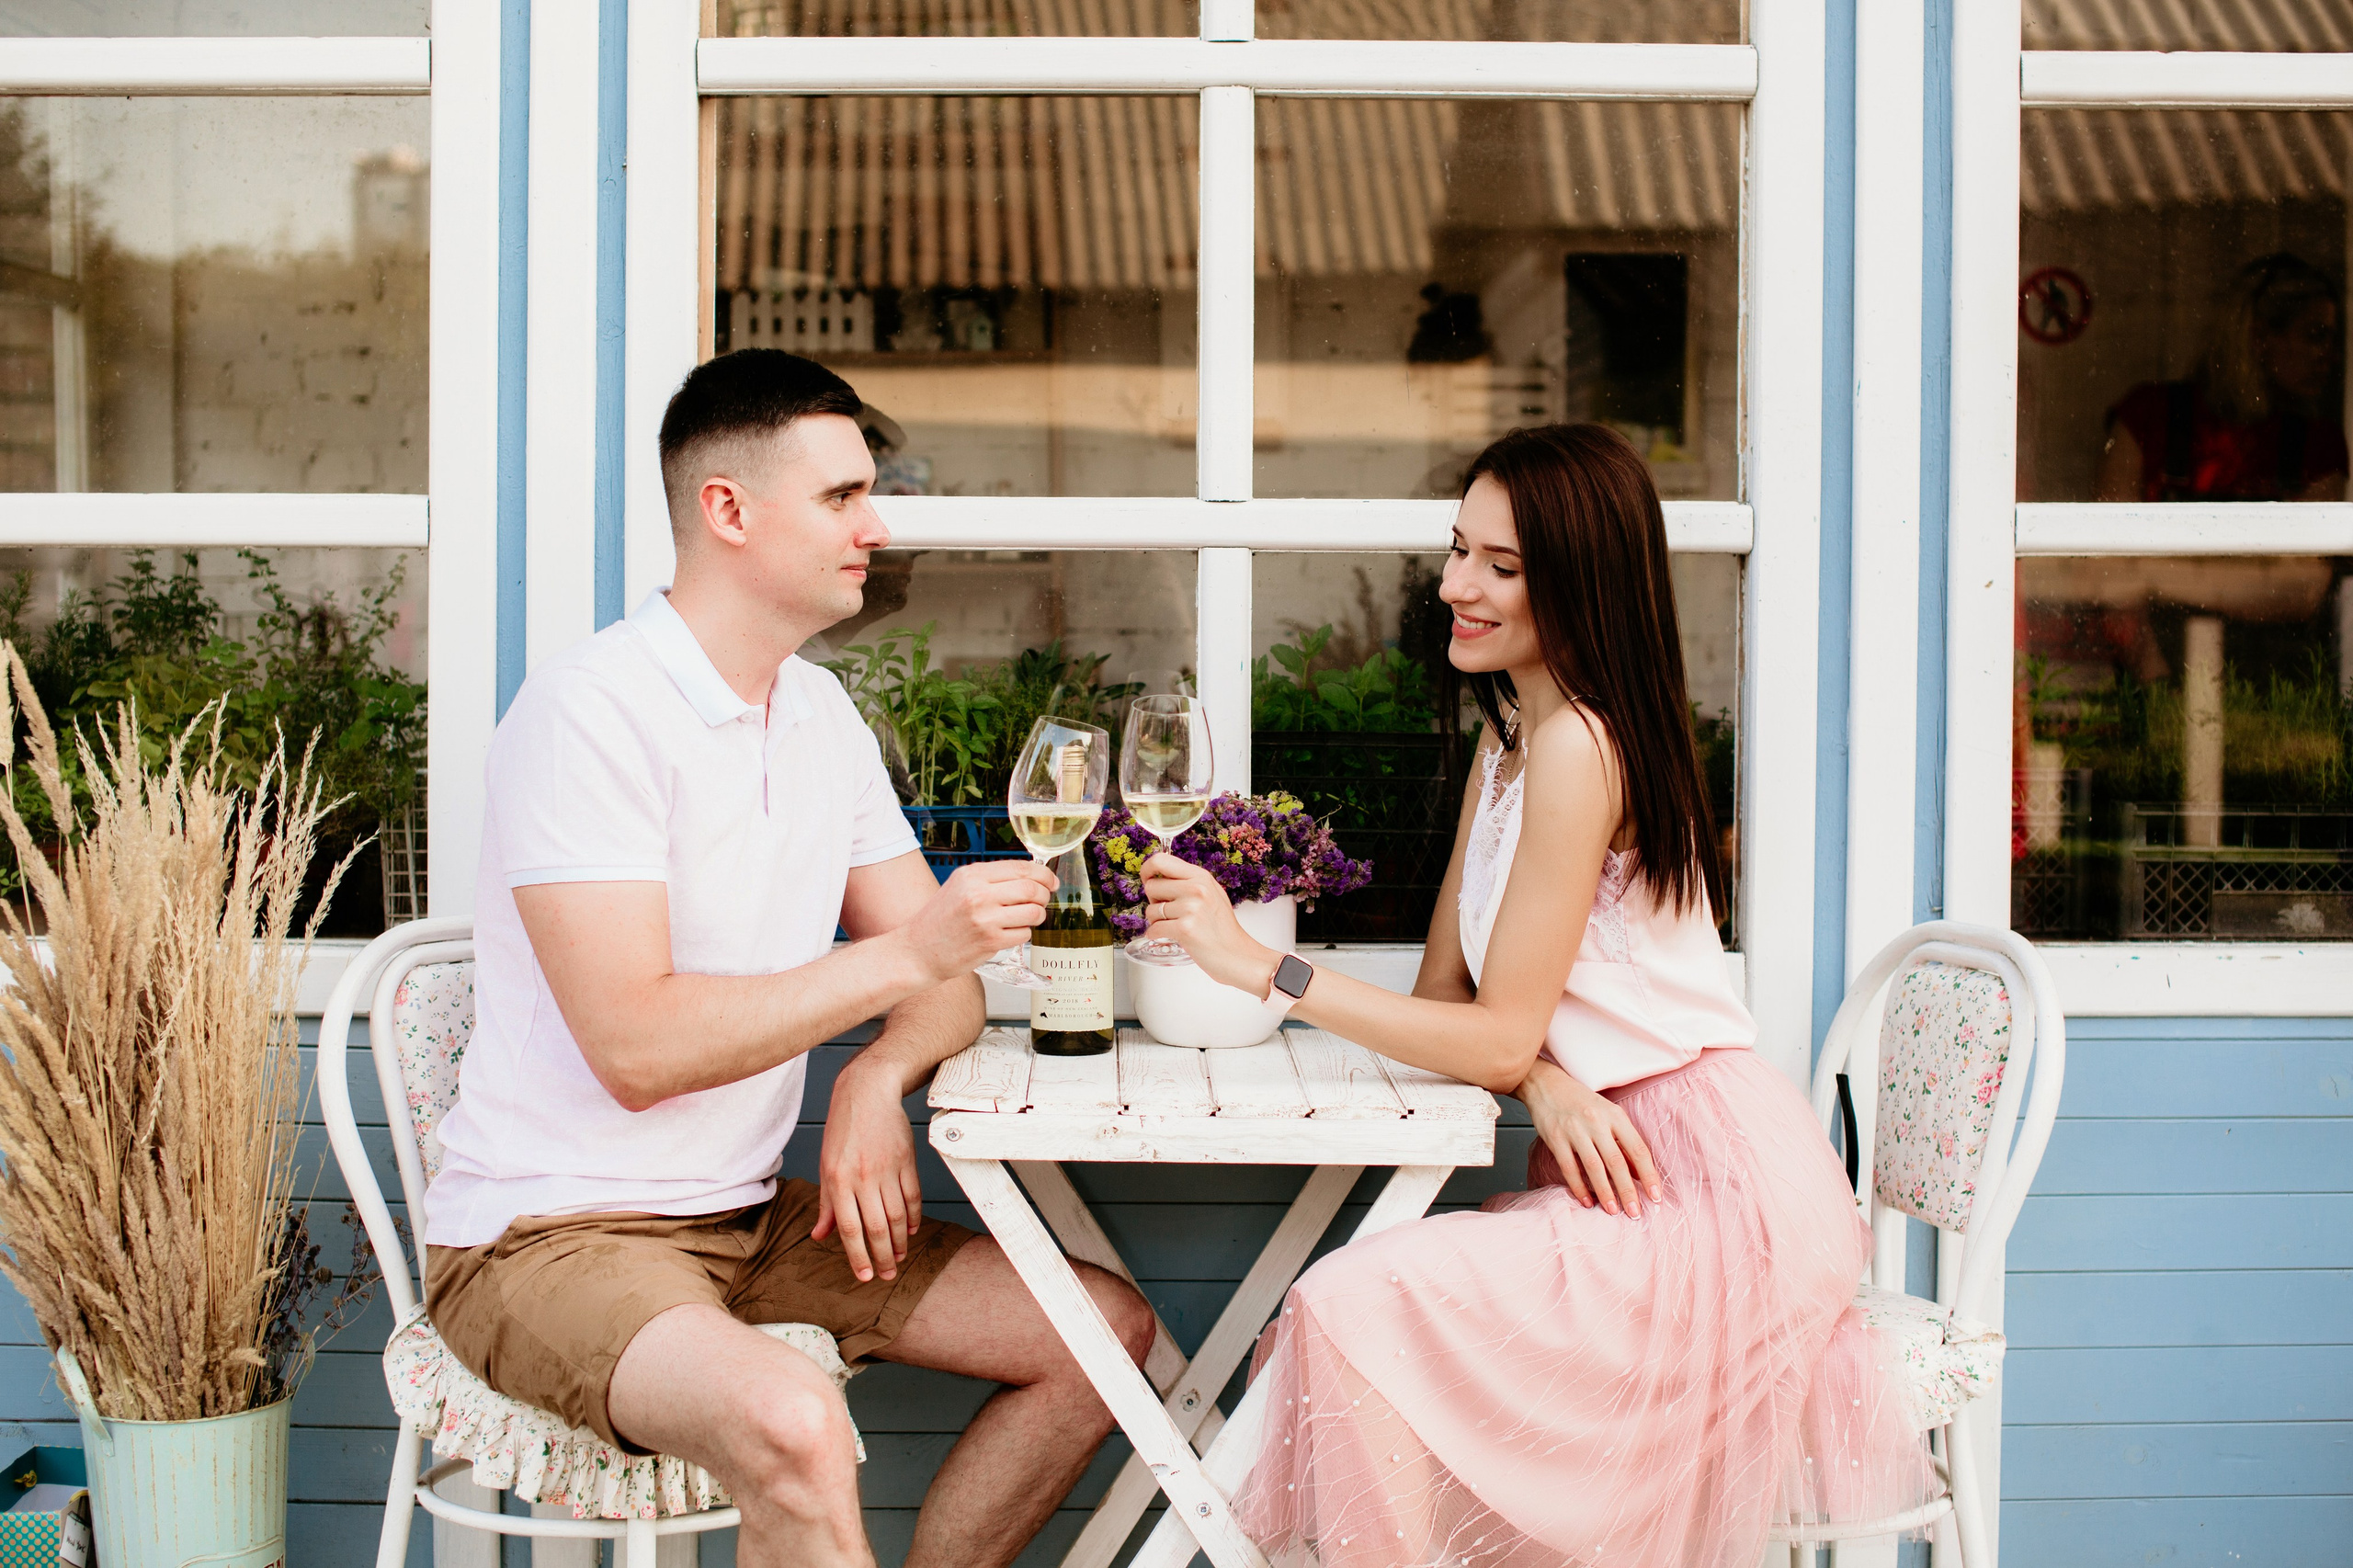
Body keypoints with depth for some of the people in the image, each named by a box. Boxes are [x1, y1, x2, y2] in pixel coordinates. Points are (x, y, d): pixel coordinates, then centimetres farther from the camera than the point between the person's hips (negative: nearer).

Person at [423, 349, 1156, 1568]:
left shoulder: (821, 714, 9)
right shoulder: (589, 711, -17)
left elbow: (944, 983, 8)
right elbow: (636, 1049, -25)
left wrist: (878, 1078, -15)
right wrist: (906, 956, -23)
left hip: (748, 1217, 8)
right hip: (547, 1236, -8)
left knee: (1107, 1332, 2)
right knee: (792, 1426, -36)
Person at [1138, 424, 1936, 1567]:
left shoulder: (1577, 744, -17)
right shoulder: (1510, 739, 14)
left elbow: (1499, 1038, -17)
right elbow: (1445, 987, 11)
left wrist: (1257, 966, -17)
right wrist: (1544, 1078, -11)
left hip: (1703, 1185, -9)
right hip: (1613, 1163, 9)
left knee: (1353, 1306, -23)